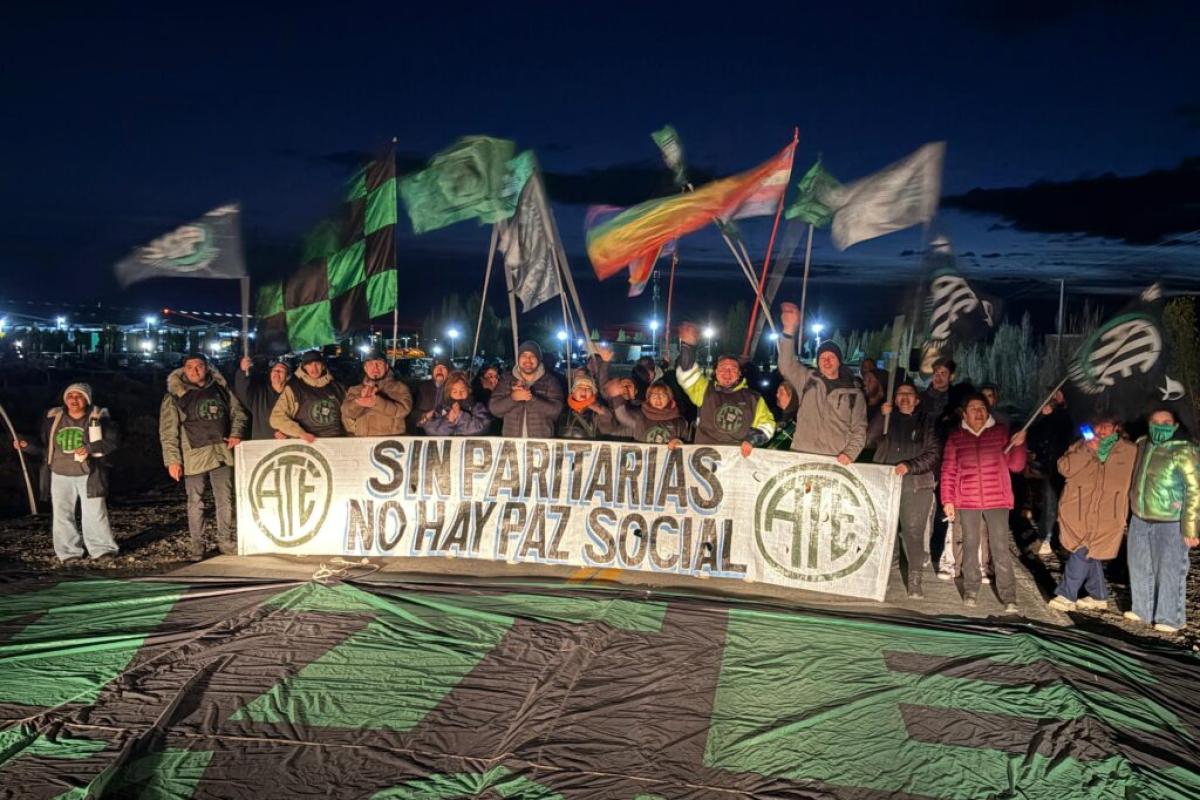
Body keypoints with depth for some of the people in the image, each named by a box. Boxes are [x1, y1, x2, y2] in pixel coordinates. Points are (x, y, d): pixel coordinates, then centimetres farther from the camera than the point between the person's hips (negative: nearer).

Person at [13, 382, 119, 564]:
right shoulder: (53, 418, 5)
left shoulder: (98, 418, -5)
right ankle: (69, 552, 16)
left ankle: (101, 549, 7)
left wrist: (90, 448, -22)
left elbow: (111, 443, -9)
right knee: (62, 515, 6)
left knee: (94, 513, -4)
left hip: (89, 475, -3)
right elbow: (45, 448, 14)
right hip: (60, 476, 4)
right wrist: (27, 446, -2)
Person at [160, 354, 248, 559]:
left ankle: (225, 541, 21)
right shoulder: (175, 396, -3)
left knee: (225, 499, 8)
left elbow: (238, 413, 17)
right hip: (194, 456, -3)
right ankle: (197, 547, 14)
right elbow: (168, 432, -6)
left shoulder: (220, 389, 8)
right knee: (195, 503, 5)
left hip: (222, 453, 3)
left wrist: (236, 433, 0)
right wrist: (172, 460, -12)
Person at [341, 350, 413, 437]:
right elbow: (347, 413, 4)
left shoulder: (399, 387, 10)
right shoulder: (354, 390, 18)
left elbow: (403, 409, -7)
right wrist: (361, 400, -15)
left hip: (391, 439, -2)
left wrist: (377, 403, -20)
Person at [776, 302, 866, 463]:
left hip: (836, 460, 0)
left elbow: (859, 429, 11)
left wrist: (850, 453, -6)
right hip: (802, 455, 0)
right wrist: (789, 330, -17)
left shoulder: (854, 393, 12)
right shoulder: (807, 379, 13)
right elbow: (786, 366, -5)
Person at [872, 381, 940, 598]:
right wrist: (882, 416, -9)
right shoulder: (887, 419, 16)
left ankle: (915, 581, 0)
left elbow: (933, 454, 3)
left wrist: (909, 466, -11)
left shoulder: (925, 423, 12)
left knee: (914, 532, -5)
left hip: (916, 485, -1)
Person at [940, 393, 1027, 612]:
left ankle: (1009, 597, 2)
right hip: (967, 502, 1)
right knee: (970, 546, 8)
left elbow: (1016, 466, 4)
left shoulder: (1001, 433, 4)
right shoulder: (955, 438, 5)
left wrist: (1019, 445, -13)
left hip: (997, 500, -1)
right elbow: (948, 472, 4)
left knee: (1000, 548, -3)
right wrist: (947, 501, -1)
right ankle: (971, 591, 19)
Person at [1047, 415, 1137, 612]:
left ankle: (1067, 595, -2)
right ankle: (1099, 596, 27)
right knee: (1090, 553, 12)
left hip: (1106, 515, -3)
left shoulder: (1129, 451, 2)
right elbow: (1064, 468, -6)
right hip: (1079, 510, 3)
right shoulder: (1081, 446, 5)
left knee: (1084, 552, -9)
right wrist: (1087, 451, -17)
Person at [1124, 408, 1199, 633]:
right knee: (1139, 566, 16)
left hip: (1170, 523, -7)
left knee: (1169, 570, 2)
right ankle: (1143, 609, 31)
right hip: (1139, 519, 7)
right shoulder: (1142, 445, 6)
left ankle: (1170, 618, 15)